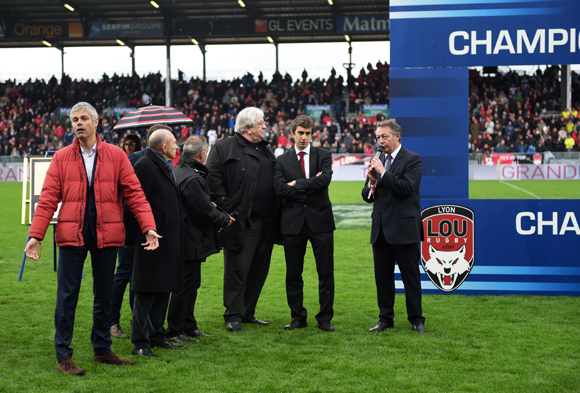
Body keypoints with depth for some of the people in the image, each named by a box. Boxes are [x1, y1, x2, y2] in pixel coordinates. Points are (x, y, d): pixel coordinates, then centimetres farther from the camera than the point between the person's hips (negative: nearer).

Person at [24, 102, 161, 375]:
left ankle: (102, 350, 23)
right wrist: (35, 235, -9)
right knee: (67, 295, 0)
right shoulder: (61, 158, 4)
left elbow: (134, 194, 0)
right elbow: (48, 199, 0)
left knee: (104, 295, 10)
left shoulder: (116, 156, 4)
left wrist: (148, 227, -10)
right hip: (72, 236, -1)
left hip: (106, 236, 1)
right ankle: (63, 356, 8)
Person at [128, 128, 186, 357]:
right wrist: (134, 237, -18)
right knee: (147, 292, -5)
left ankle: (157, 335, 24)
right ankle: (139, 342, 1)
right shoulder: (144, 166, -13)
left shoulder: (166, 166, 18)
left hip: (168, 241, 10)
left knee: (164, 289, 14)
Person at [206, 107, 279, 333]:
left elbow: (276, 180, 24)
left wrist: (276, 210, 13)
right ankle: (233, 316, 7)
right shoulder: (225, 148, -4)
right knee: (237, 269, -2)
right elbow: (212, 179, -11)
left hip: (266, 221, 7)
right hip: (241, 221, -7)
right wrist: (225, 208, -14)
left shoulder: (266, 150, 18)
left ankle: (248, 313, 22)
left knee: (259, 269, 11)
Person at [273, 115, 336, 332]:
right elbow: (280, 189, -6)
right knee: (293, 273, 6)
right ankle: (298, 317, 17)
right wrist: (309, 188, -10)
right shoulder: (282, 160, 8)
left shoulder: (323, 155, 6)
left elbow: (325, 180, -13)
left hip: (320, 219, -1)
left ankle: (325, 318, 10)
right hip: (293, 222, 1)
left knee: (326, 272, 1)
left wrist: (297, 184, -9)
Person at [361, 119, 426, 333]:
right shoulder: (378, 161, 13)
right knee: (382, 276, 10)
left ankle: (416, 319, 11)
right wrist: (372, 181, -8)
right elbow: (367, 196, 13)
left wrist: (384, 173, -19)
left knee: (410, 276, 2)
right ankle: (385, 318, 19)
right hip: (381, 229, 6)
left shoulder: (412, 160, -5)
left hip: (403, 229, -6)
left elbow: (407, 188, -19)